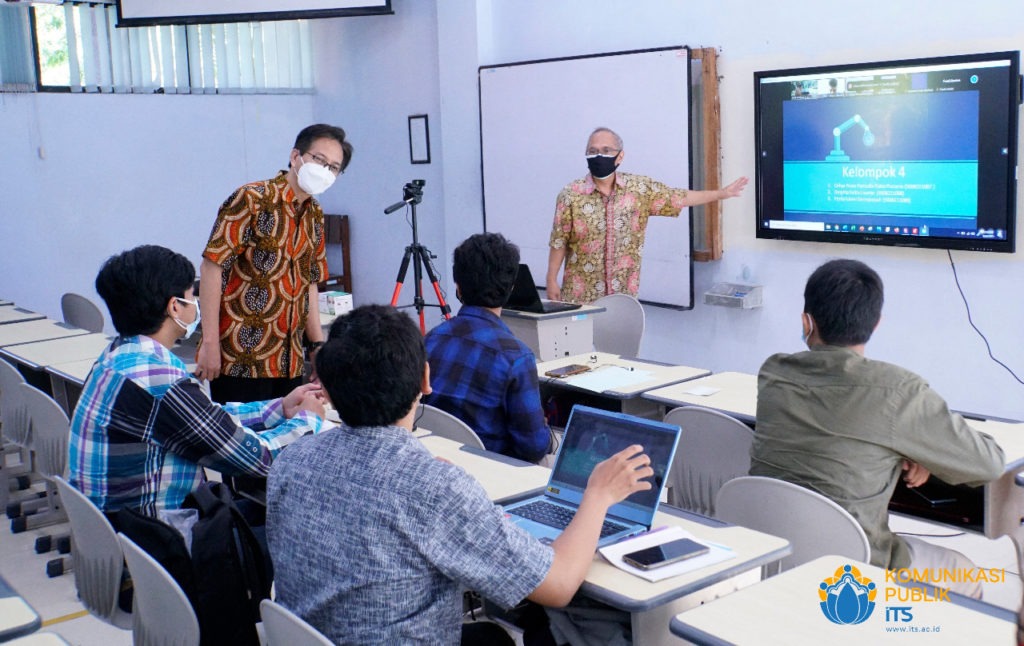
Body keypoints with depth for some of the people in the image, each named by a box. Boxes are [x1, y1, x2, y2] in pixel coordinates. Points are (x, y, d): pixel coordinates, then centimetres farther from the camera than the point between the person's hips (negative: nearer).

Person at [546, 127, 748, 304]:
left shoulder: (639, 188, -1)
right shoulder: (571, 195, -8)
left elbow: (679, 198, 8)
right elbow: (559, 242, -4)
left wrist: (722, 193, 9)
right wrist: (551, 280, -4)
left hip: (624, 293, 2)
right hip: (581, 294, -2)